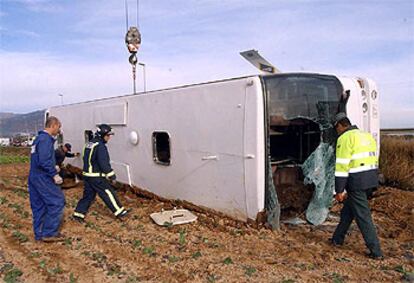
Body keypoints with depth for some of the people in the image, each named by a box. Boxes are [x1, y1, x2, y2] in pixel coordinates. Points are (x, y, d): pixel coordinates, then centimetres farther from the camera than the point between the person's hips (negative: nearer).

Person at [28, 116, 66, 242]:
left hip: (34, 177, 10)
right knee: (57, 202, -3)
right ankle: (49, 233, 2)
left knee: (38, 206, 14)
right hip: (42, 178, -10)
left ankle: (39, 234, 22)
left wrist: (53, 168, 16)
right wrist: (55, 174, -19)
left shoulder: (38, 138, 15)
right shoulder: (46, 139, -17)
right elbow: (44, 161, -25)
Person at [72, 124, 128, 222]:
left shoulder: (90, 144, 12)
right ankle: (119, 211, 6)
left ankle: (78, 214, 17)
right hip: (96, 177, -9)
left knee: (88, 194, 15)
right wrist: (112, 175, -14)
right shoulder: (100, 146, -18)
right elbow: (104, 163, -21)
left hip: (87, 174, 9)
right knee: (109, 193, -1)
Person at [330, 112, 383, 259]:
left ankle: (376, 251, 6)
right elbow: (374, 160, 19)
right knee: (348, 209, 20)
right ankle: (337, 239, 30)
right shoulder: (366, 135, 17)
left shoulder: (345, 138, -10)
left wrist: (339, 190, -12)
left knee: (363, 216, 0)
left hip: (357, 182, -9)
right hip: (371, 180, 9)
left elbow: (342, 166, -15)